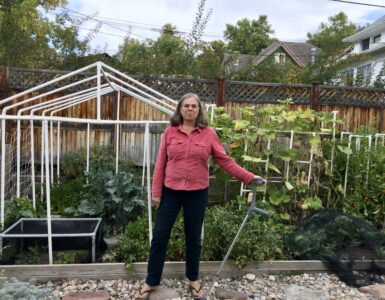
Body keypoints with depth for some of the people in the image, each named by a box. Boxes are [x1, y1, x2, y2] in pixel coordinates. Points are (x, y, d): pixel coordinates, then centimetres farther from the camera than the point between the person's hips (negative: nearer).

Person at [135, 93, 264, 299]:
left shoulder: (209, 134, -2)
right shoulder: (170, 132, -1)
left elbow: (225, 161, 1)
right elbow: (160, 164, 1)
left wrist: (248, 177, -2)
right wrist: (156, 192, -1)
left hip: (197, 193, 0)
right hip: (171, 192, 1)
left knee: (193, 238, 14)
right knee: (160, 236, 7)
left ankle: (193, 280, 35)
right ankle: (151, 282, 26)